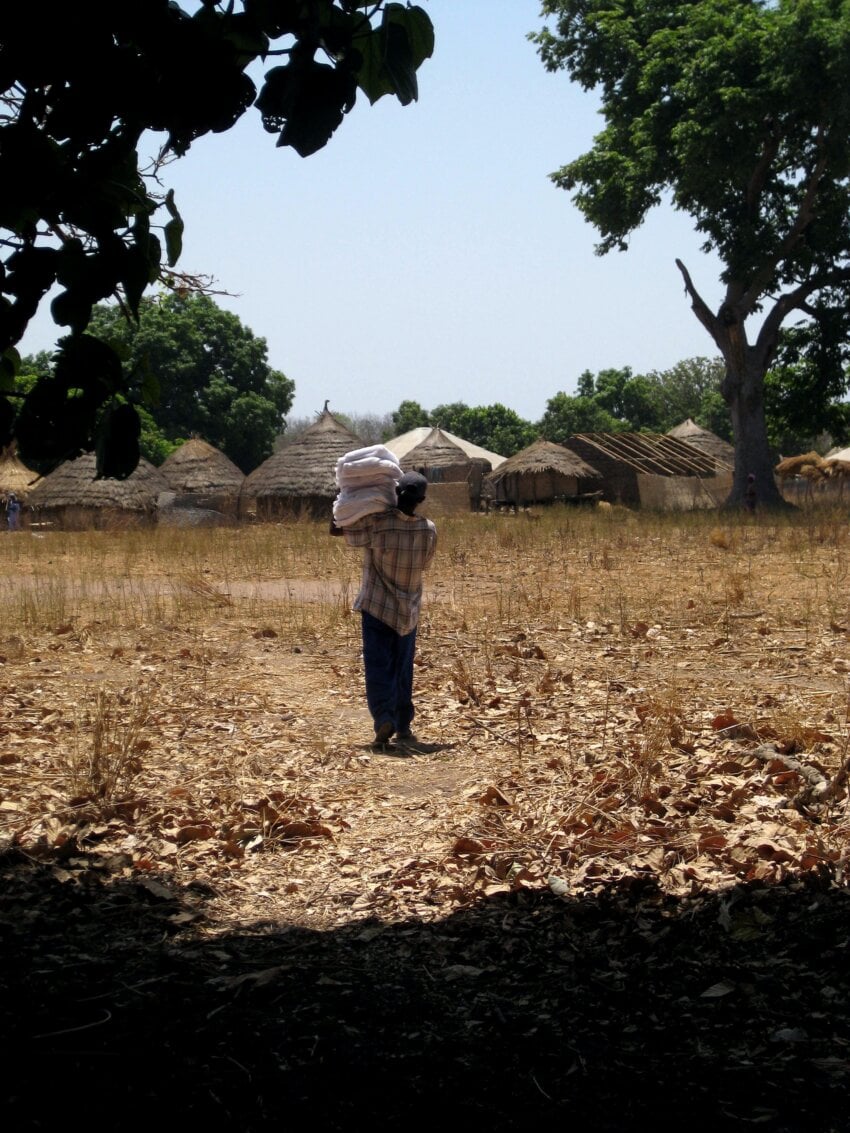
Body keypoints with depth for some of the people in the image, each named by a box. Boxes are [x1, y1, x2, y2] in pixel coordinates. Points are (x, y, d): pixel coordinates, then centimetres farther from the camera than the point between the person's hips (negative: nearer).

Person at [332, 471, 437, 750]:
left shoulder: (377, 523, -16)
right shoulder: (429, 531, -5)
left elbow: (335, 529, -4)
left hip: (376, 607, -3)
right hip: (408, 611, 3)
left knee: (378, 666, -1)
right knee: (402, 669, 12)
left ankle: (384, 718, -19)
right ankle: (403, 727, 13)